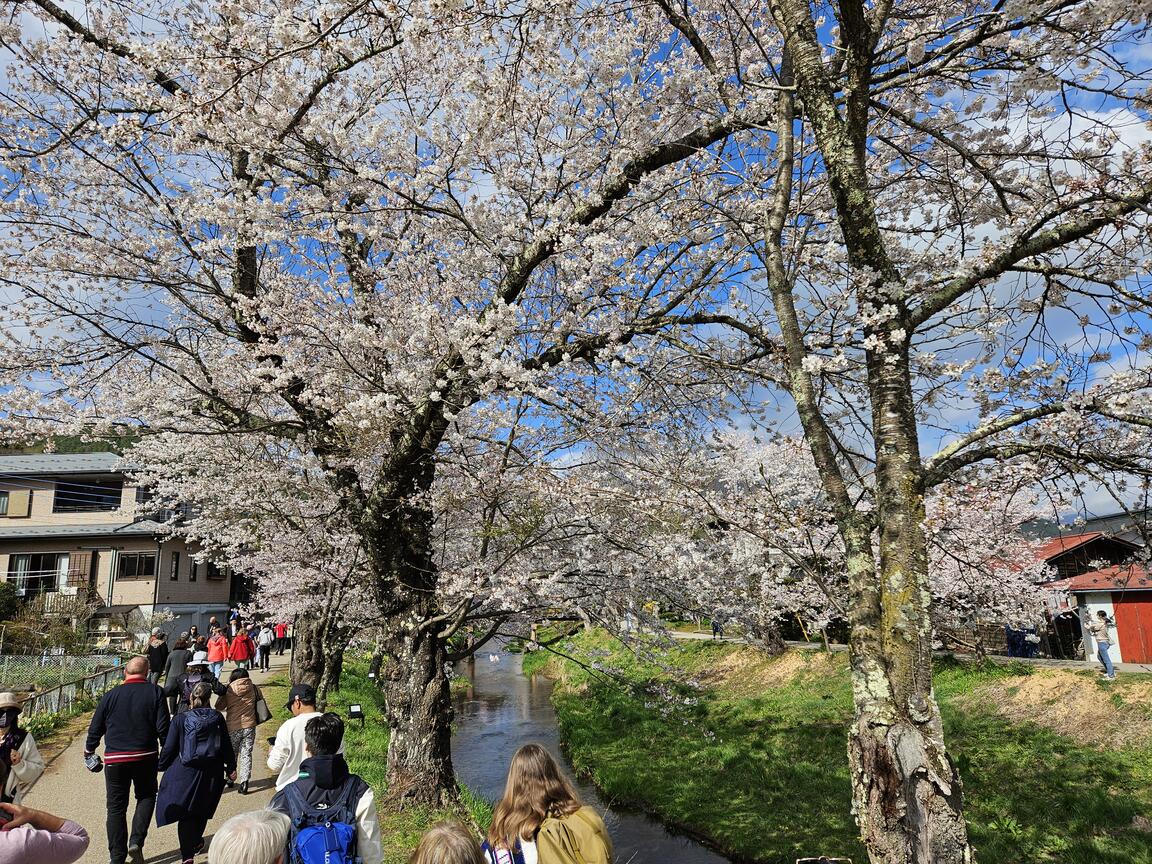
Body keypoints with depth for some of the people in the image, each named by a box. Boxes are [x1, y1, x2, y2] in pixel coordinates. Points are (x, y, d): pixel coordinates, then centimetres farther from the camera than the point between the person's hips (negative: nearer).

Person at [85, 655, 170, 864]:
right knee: (146, 797, 19)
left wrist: (89, 751, 24)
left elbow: (95, 728, 6)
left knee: (116, 807, 11)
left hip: (114, 759, 1)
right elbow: (163, 727, -8)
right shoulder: (155, 692, -5)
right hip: (145, 758, -1)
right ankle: (136, 841, 1)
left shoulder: (110, 695, 0)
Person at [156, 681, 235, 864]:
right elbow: (226, 745, 3)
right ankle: (196, 841, 42)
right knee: (202, 809, 23)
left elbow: (169, 748, -5)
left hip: (185, 773, -2)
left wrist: (162, 766, 13)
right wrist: (231, 766, 16)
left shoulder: (180, 720, -9)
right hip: (212, 772, 2)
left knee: (184, 813, 6)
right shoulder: (217, 717, -3)